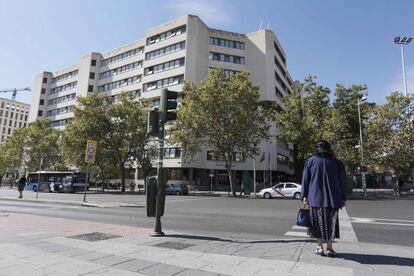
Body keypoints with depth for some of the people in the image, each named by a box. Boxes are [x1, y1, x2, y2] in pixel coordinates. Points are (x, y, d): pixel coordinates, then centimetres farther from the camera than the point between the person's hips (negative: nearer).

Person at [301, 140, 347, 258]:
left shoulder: (310, 161, 1)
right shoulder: (336, 162, 4)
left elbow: (305, 179, -1)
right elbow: (343, 181, 5)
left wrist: (304, 195, 3)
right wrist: (343, 198, 10)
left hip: (315, 197, -1)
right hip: (332, 198, 1)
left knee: (317, 221, 8)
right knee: (331, 222, 10)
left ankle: (320, 248, 11)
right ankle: (329, 248, 13)